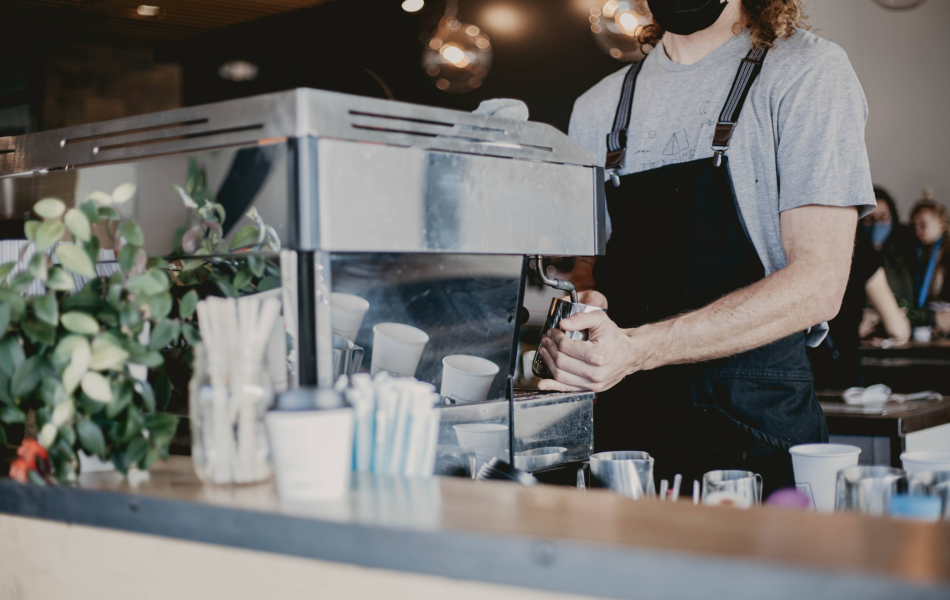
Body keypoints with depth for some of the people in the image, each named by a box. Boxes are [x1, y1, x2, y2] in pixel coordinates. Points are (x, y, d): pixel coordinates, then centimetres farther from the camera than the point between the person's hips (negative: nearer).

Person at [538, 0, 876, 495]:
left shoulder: (808, 72, -4)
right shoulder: (596, 107, 12)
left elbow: (817, 285, -14)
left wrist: (639, 347, -24)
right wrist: (565, 334, -8)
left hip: (756, 422, -4)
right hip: (623, 419, 4)